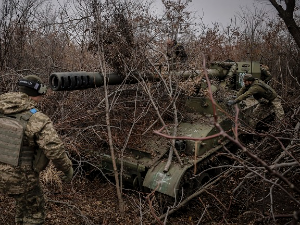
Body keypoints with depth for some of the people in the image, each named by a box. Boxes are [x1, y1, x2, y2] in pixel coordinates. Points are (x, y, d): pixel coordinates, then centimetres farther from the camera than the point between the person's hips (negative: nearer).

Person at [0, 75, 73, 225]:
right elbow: (54, 150, -23)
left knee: (24, 202, 29)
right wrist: (68, 169, -8)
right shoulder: (38, 119, -20)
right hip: (20, 176, -6)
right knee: (34, 212, 16)